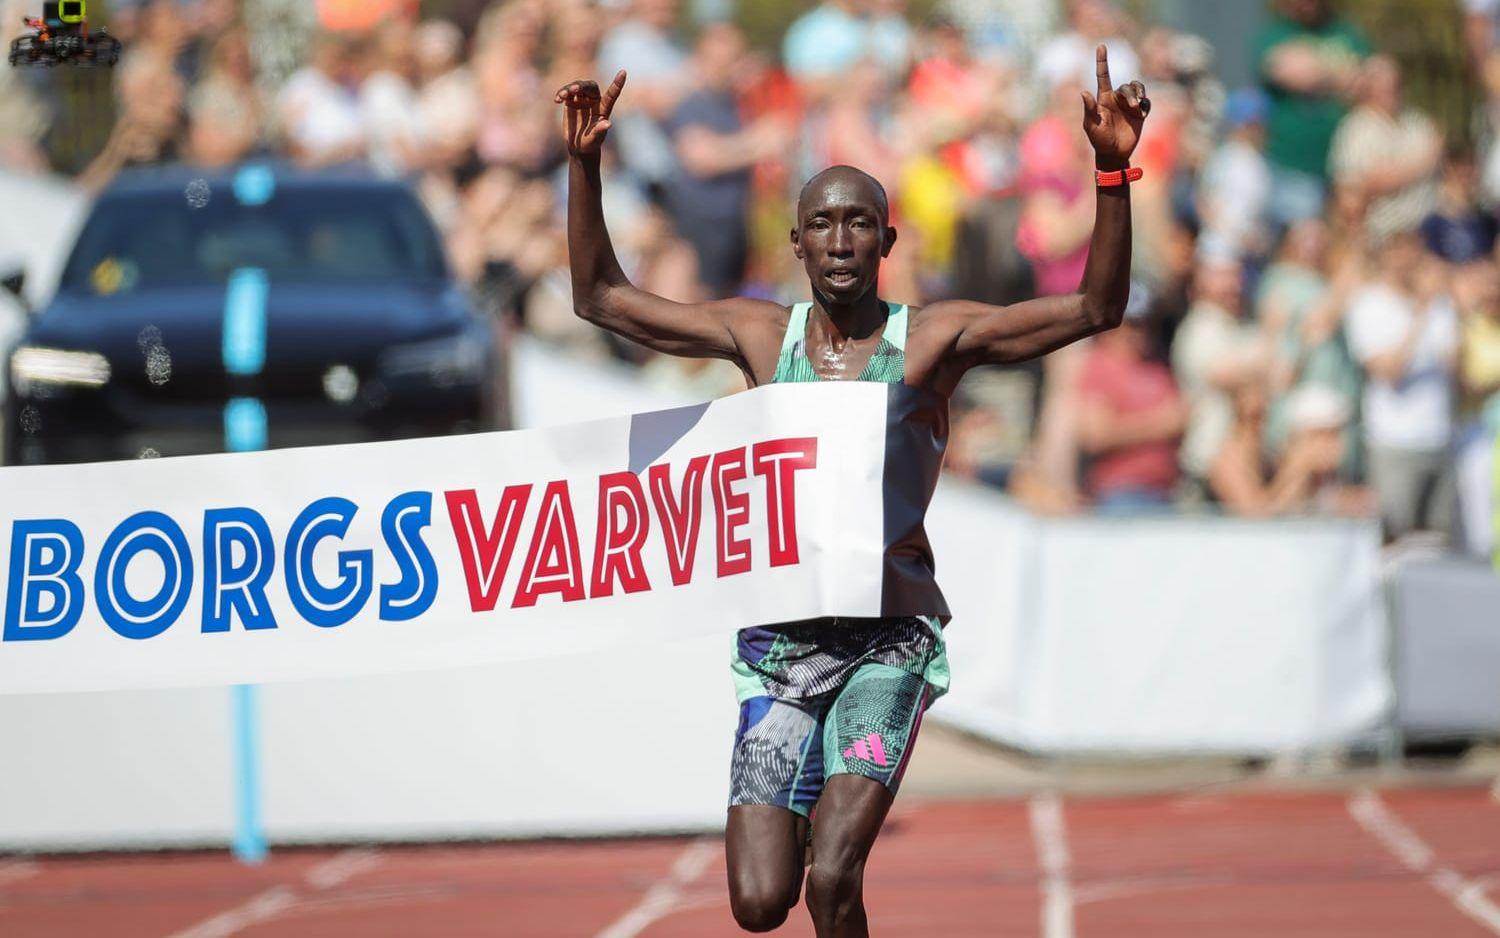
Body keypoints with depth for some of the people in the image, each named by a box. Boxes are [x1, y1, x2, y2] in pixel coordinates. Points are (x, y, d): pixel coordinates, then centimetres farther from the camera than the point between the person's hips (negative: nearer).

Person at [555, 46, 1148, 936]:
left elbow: (1096, 309, -9)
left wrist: (1113, 169, -21)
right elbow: (600, 297, 12)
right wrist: (584, 163, 1)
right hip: (779, 644, 2)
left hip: (886, 645, -2)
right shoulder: (761, 334, 6)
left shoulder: (933, 338, -1)